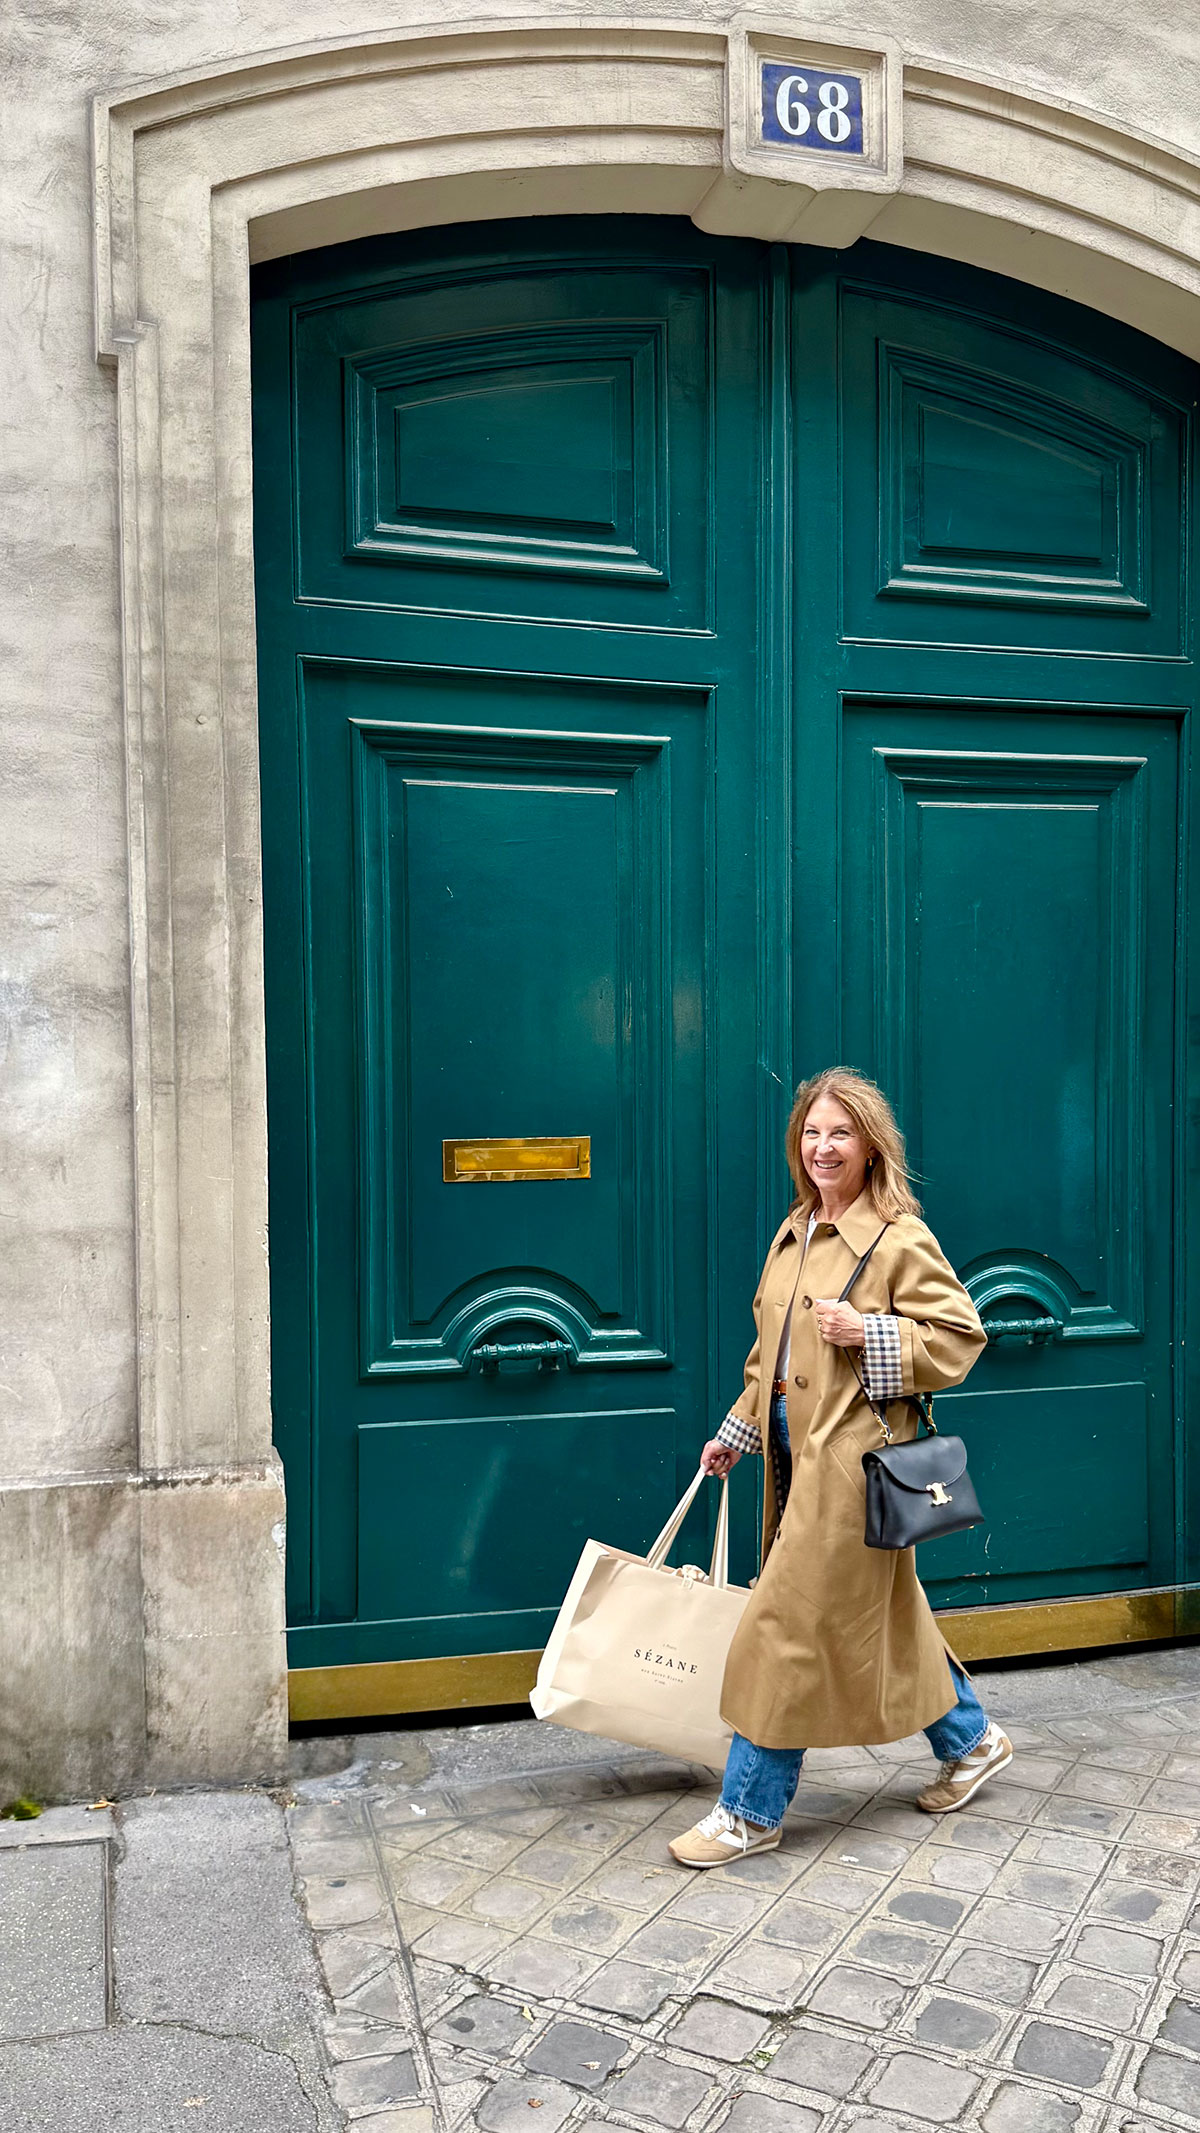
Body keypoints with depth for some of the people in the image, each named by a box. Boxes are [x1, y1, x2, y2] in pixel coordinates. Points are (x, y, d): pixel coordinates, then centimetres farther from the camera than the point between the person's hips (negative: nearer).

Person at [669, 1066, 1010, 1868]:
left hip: (852, 1459, -8)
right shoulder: (794, 1233, 11)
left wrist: (869, 1334, -23)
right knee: (880, 1614, 19)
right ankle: (971, 1741, 40)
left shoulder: (901, 1239, -12)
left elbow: (961, 1336, -12)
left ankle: (751, 1813, 12)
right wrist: (736, 1432, 20)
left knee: (789, 1624, -2)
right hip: (799, 1452, 8)